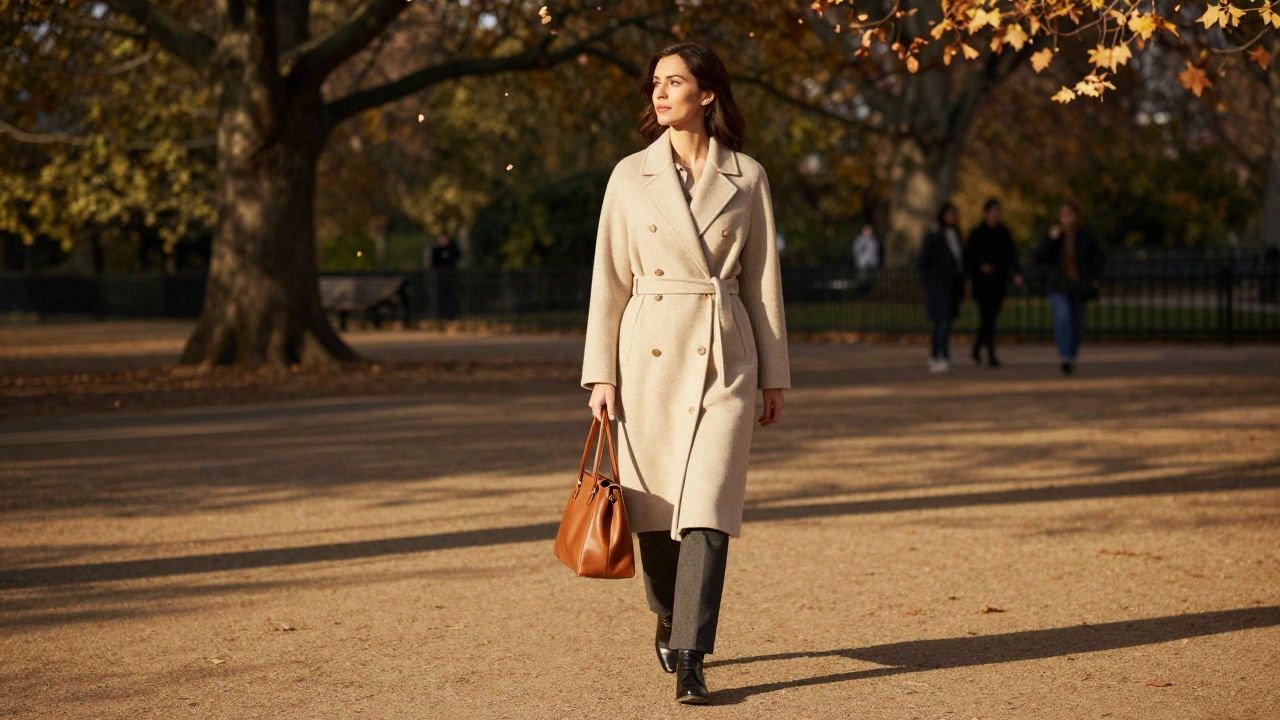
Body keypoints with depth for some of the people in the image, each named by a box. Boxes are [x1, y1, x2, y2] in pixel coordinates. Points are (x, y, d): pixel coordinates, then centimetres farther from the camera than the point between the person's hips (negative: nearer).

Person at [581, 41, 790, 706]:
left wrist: (774, 375, 8)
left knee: (707, 506, -11)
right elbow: (610, 278, 4)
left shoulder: (746, 178, 4)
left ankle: (690, 661, -11)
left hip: (724, 357, -1)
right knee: (654, 506, 7)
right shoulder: (631, 176, 4)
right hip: (649, 355, 1)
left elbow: (763, 279, 8)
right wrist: (600, 374, -1)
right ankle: (669, 620, 33)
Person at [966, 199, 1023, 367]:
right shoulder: (976, 234, -2)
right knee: (988, 317, -12)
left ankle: (976, 350, 30)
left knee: (991, 319, 10)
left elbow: (1011, 255, 8)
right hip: (982, 282, -4)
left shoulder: (1004, 233, 10)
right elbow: (969, 257, -1)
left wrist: (1017, 273, -7)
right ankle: (991, 356, -11)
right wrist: (980, 265, -19)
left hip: (999, 282, 4)